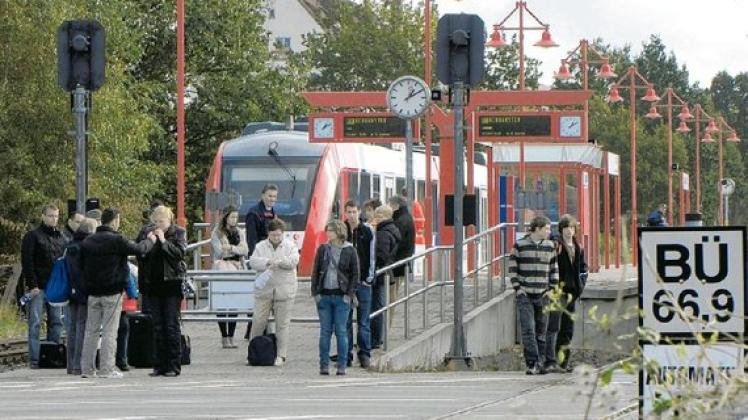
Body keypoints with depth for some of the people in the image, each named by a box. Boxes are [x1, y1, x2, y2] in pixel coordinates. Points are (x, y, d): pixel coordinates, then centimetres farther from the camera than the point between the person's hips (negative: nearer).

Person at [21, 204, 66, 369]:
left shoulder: (61, 237, 15)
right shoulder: (33, 236, -2)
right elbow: (27, 262, -7)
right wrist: (32, 285, -14)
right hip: (38, 288, -5)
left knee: (56, 322, 5)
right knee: (35, 323, -5)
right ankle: (34, 359, -6)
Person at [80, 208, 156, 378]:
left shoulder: (87, 241, 7)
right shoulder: (116, 240, -12)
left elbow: (82, 264, 12)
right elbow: (139, 249, -7)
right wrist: (150, 241, 11)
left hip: (93, 292, 6)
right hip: (112, 292, -6)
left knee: (91, 331, 10)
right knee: (109, 331, -2)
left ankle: (87, 368, 10)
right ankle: (106, 369, -4)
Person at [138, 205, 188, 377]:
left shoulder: (178, 233, 1)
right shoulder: (150, 234, 11)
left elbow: (180, 253, -13)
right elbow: (140, 256, 11)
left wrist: (164, 241, -14)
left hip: (171, 285, -4)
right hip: (153, 285, 4)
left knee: (172, 325, -3)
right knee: (157, 327, 5)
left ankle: (174, 366, 0)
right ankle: (159, 365, 8)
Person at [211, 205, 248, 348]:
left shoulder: (239, 233, 15)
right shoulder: (217, 233, 2)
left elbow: (244, 250, 3)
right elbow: (220, 252, -7)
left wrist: (230, 248, -12)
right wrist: (236, 250, -3)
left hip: (237, 269, 4)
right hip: (222, 270, -4)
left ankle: (231, 337, 5)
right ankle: (224, 337, -4)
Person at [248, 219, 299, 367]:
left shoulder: (290, 246, 6)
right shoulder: (261, 246, 9)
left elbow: (294, 261, -8)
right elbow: (253, 261, -5)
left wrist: (280, 261, -22)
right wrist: (268, 262, -21)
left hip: (284, 291, -1)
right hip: (264, 290, 1)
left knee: (282, 324, -1)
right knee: (258, 321, -1)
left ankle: (281, 356, 5)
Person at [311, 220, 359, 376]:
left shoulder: (349, 251, 0)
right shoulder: (323, 249, 7)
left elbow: (355, 274, 2)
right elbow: (315, 272, 9)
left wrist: (349, 294, -6)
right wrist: (315, 292, 1)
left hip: (341, 296, -2)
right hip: (324, 295, 2)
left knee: (341, 332, -1)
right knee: (325, 331, 4)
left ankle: (342, 366, 4)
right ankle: (324, 364, 7)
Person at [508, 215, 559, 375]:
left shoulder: (550, 246, 8)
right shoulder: (520, 245, -2)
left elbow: (554, 270, 14)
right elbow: (512, 268, 2)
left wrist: (552, 289, 4)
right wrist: (517, 288, -6)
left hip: (542, 296, 3)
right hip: (525, 295, -3)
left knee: (541, 331, 6)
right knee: (528, 330, -12)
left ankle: (540, 364, 12)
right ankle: (532, 363, -14)